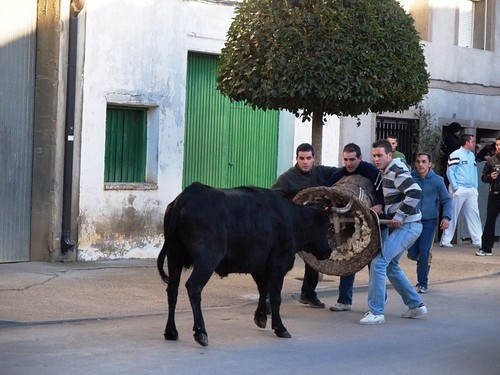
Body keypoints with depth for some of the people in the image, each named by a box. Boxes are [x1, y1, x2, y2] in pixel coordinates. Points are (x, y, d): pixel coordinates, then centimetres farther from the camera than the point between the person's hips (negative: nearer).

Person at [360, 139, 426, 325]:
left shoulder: (396, 172, -16)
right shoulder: (387, 172, 14)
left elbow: (415, 192, -29)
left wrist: (399, 216, -25)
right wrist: (381, 208, 14)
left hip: (407, 226, -11)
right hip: (403, 226, 11)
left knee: (378, 263, -15)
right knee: (391, 265, 20)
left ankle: (376, 313, -13)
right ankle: (415, 305, 27)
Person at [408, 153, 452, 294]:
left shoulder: (437, 180, -6)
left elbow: (446, 200, 3)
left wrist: (446, 217, -11)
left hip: (429, 221, -1)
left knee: (424, 251, -11)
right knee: (413, 254, 2)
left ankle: (422, 283, 3)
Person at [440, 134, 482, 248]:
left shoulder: (472, 155, 16)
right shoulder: (455, 155, -7)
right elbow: (450, 172, -10)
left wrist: (475, 186, 10)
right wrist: (455, 187, -13)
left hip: (471, 190, 7)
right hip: (459, 190, -7)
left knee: (474, 215, 4)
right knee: (452, 215, -1)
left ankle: (477, 240, 6)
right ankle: (445, 240, 4)